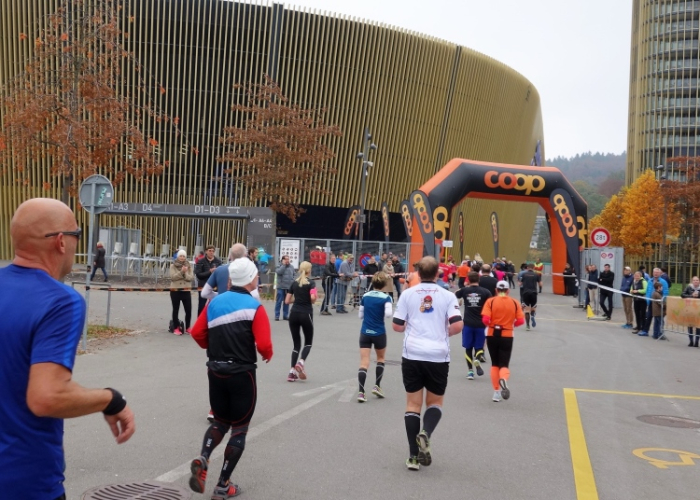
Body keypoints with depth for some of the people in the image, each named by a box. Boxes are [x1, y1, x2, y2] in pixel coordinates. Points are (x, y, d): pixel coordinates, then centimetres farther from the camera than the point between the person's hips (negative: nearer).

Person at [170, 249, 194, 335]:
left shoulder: (188, 266, 5)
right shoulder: (173, 266, -1)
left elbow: (191, 278, -4)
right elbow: (172, 277, -13)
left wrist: (185, 273, -20)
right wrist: (181, 272, -22)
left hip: (186, 291, 2)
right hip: (175, 291, -2)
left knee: (188, 310, 0)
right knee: (176, 310, 6)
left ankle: (187, 327, 15)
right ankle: (176, 328, 15)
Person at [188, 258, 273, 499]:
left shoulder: (214, 302, 2)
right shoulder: (255, 307, -13)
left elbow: (197, 333, 3)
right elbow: (264, 345, -20)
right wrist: (268, 355, 3)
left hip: (216, 372, 5)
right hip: (242, 374, -5)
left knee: (220, 422, 22)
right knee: (239, 429, 10)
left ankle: (202, 459, -4)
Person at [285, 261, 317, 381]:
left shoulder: (294, 283, 8)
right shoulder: (311, 283, -4)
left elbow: (287, 301, 7)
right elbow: (313, 297, -21)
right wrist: (312, 301, 1)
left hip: (293, 314, 4)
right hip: (306, 314, -4)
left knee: (296, 343, 10)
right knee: (308, 342, 13)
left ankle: (292, 371, 1)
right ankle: (301, 362, -12)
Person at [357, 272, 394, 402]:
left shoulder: (365, 296, 3)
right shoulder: (386, 298, -9)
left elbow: (360, 315, 10)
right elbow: (388, 314, -22)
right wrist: (391, 307, -1)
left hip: (365, 333, 2)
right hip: (379, 333, -2)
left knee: (364, 363, -1)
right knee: (380, 358, 23)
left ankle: (361, 392, -12)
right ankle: (377, 386, 20)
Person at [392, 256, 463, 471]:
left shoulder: (407, 294, 2)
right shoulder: (448, 296, 0)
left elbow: (396, 326, 1)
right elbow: (457, 326, -9)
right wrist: (444, 333, 11)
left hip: (412, 355, 1)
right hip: (438, 356, 0)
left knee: (413, 404, 8)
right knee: (435, 402, 16)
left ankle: (413, 456, 6)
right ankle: (425, 433, -12)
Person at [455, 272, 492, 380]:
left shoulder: (464, 290, 0)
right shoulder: (485, 292, -3)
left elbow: (453, 295, 18)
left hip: (468, 323, 0)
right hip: (480, 324, 0)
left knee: (468, 348, 11)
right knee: (479, 347, 11)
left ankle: (470, 370, 5)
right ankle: (477, 358, -20)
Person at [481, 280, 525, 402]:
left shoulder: (490, 301, -5)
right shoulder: (514, 302, -1)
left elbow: (485, 319, -15)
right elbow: (521, 320, -6)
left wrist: (491, 324, 6)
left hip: (492, 335, 0)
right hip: (507, 336, 0)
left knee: (495, 364, 16)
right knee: (504, 364, 4)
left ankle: (497, 391, 16)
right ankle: (503, 379, -30)